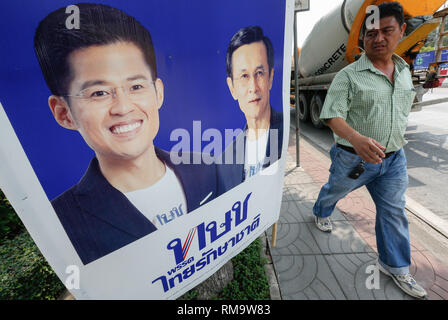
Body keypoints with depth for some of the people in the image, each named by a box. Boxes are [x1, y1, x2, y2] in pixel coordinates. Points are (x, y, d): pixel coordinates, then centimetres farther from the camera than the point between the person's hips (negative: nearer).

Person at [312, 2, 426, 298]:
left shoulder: (405, 71, 6)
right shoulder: (349, 75, -15)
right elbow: (333, 116, -25)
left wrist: (398, 134, 21)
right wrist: (356, 138, -42)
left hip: (394, 158, 5)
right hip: (354, 158, -5)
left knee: (394, 211, 11)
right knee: (334, 191, 19)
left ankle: (395, 266, 31)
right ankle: (321, 213, 54)